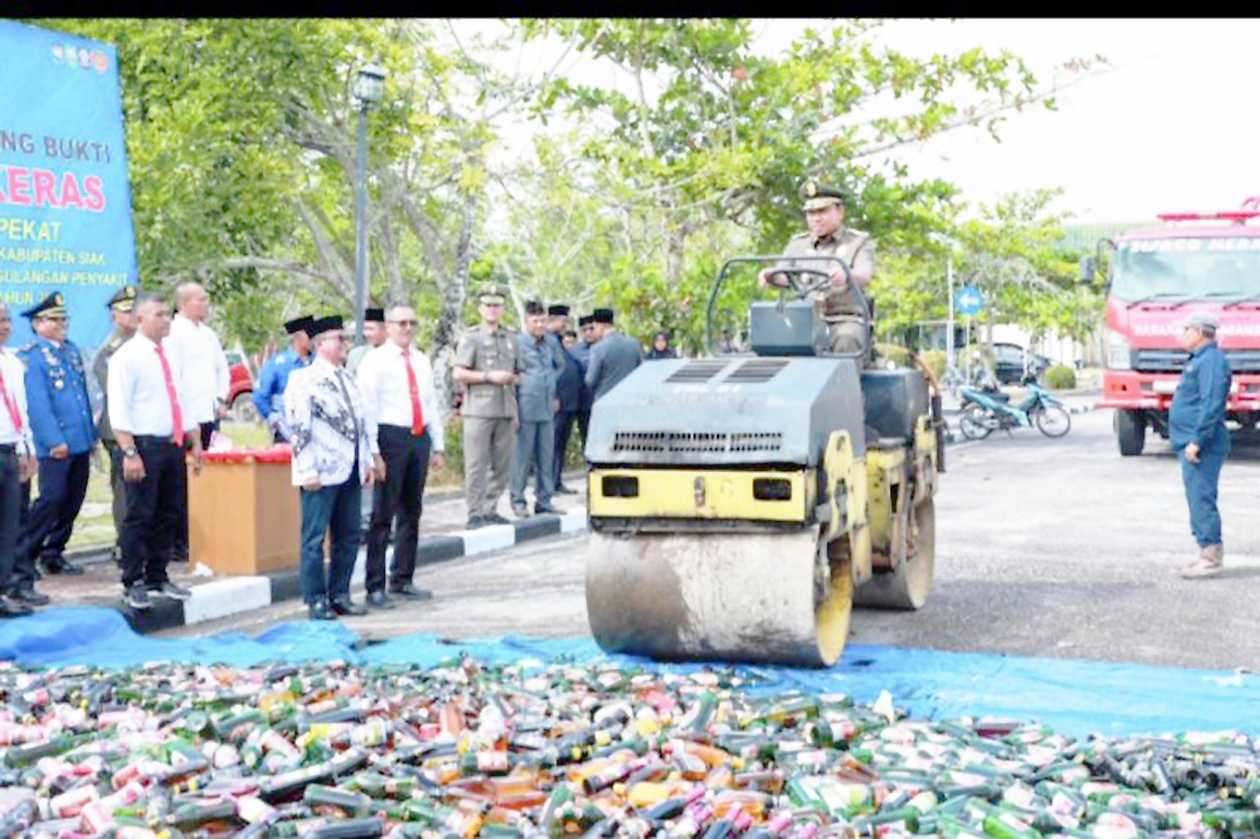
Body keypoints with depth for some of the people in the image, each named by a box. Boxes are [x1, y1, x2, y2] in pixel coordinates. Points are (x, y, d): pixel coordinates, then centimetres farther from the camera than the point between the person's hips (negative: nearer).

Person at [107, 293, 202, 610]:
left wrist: (195, 443, 15)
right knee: (140, 516, -3)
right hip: (144, 445, -7)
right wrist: (130, 452, -19)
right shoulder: (127, 356, -8)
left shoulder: (173, 354, 14)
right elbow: (118, 409, -13)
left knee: (169, 515, 11)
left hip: (174, 445, 7)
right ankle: (133, 584, 6)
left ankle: (158, 577, 22)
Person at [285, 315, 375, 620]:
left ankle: (340, 595, 20)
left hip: (350, 470, 8)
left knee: (349, 536, 10)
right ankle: (316, 600, 4)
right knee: (315, 537, -2)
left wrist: (368, 460, 16)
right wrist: (308, 471, -17)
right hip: (322, 472, -8)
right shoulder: (304, 379, -7)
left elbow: (362, 420, 21)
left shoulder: (347, 378, 17)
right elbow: (299, 427, -13)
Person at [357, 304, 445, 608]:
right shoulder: (375, 360, -4)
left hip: (420, 438, 7)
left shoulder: (422, 361, 16)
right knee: (383, 514, -5)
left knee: (411, 512, 12)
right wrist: (373, 451, -16)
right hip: (391, 436, -6)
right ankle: (375, 587, -1)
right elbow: (367, 407, -9)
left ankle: (402, 580, 22)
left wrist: (438, 446, 14)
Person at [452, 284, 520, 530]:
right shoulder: (471, 337, 0)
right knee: (476, 465, -5)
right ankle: (475, 514, -1)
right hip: (479, 410, -5)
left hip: (506, 411, 5)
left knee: (501, 464, 5)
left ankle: (490, 510, 15)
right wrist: (490, 376, -13)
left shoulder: (510, 338, 17)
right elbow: (459, 373, -7)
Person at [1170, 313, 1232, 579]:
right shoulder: (1200, 360, 20)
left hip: (1202, 446, -11)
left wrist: (1196, 440, -25)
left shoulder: (1211, 360, -14)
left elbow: (1211, 405, -22)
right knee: (1199, 499, 12)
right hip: (1192, 444, 11)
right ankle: (1208, 555, 16)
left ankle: (1212, 556, -10)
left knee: (1200, 498, -11)